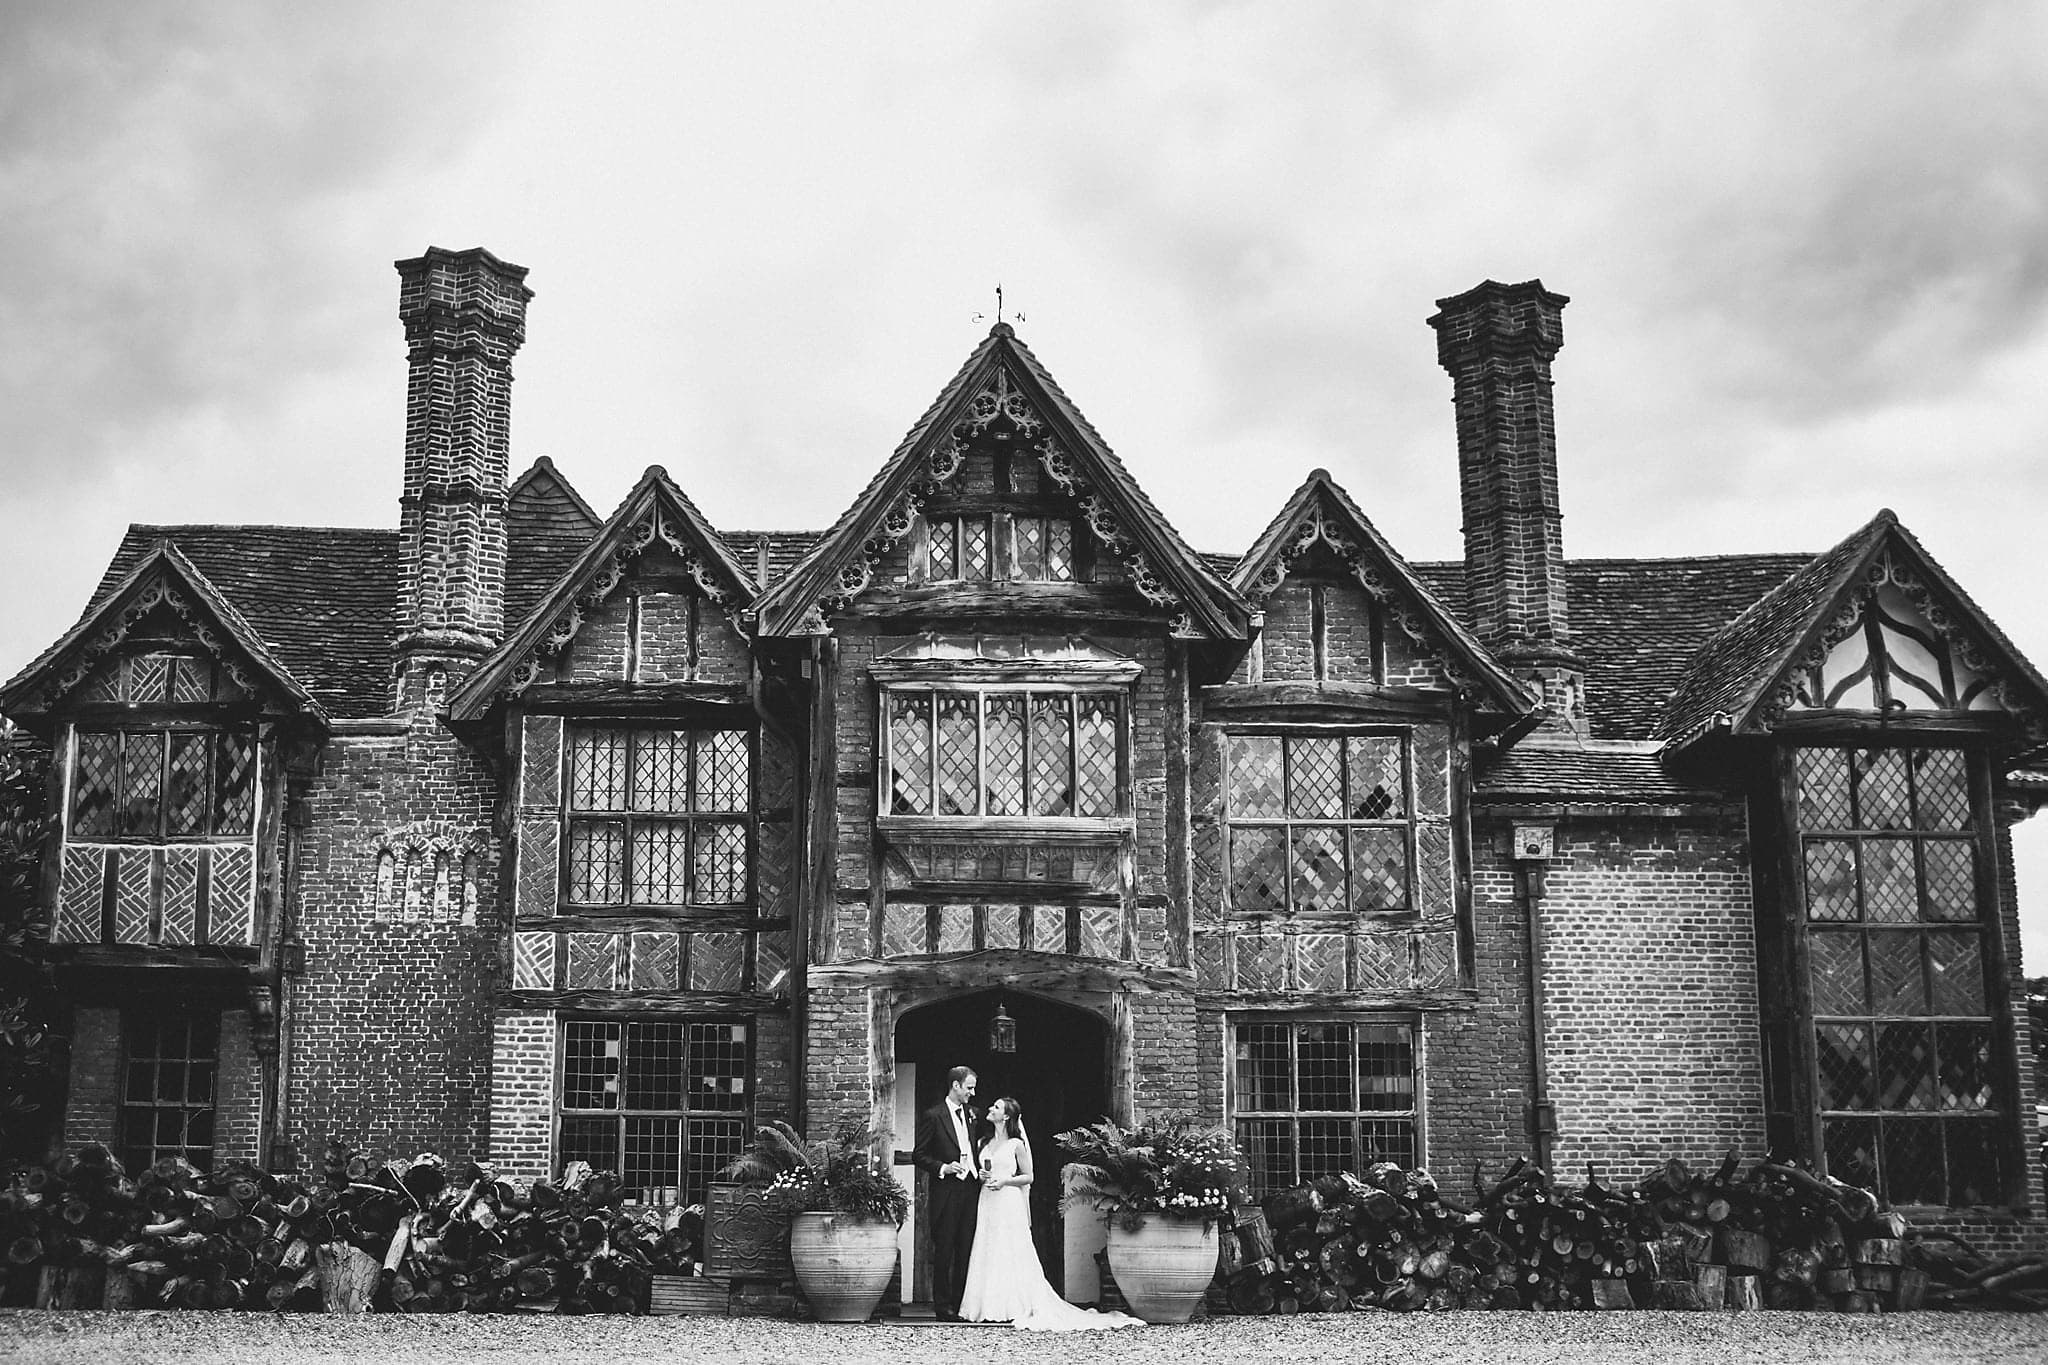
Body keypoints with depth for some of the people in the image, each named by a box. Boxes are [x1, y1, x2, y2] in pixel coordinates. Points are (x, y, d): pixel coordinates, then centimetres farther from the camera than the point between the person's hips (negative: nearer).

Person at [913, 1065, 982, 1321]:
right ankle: (943, 1306, 3)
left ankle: (961, 1305, 9)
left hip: (970, 1191, 5)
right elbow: (919, 1155, -3)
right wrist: (942, 1168, -15)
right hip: (946, 1192, -5)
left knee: (966, 1251, 5)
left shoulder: (972, 1116, 16)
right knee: (944, 1252, -2)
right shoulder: (932, 1116, -2)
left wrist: (980, 1171, 6)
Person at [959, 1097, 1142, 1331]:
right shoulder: (986, 1144, 14)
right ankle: (990, 1307, 5)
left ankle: (1016, 1308, -2)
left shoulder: (1016, 1144, -3)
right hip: (988, 1204, 6)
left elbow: (1028, 1177, -2)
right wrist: (981, 1177, -1)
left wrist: (1004, 1181, -15)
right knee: (988, 1254, 2)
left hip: (1009, 1204, -6)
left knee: (1011, 1255, -5)